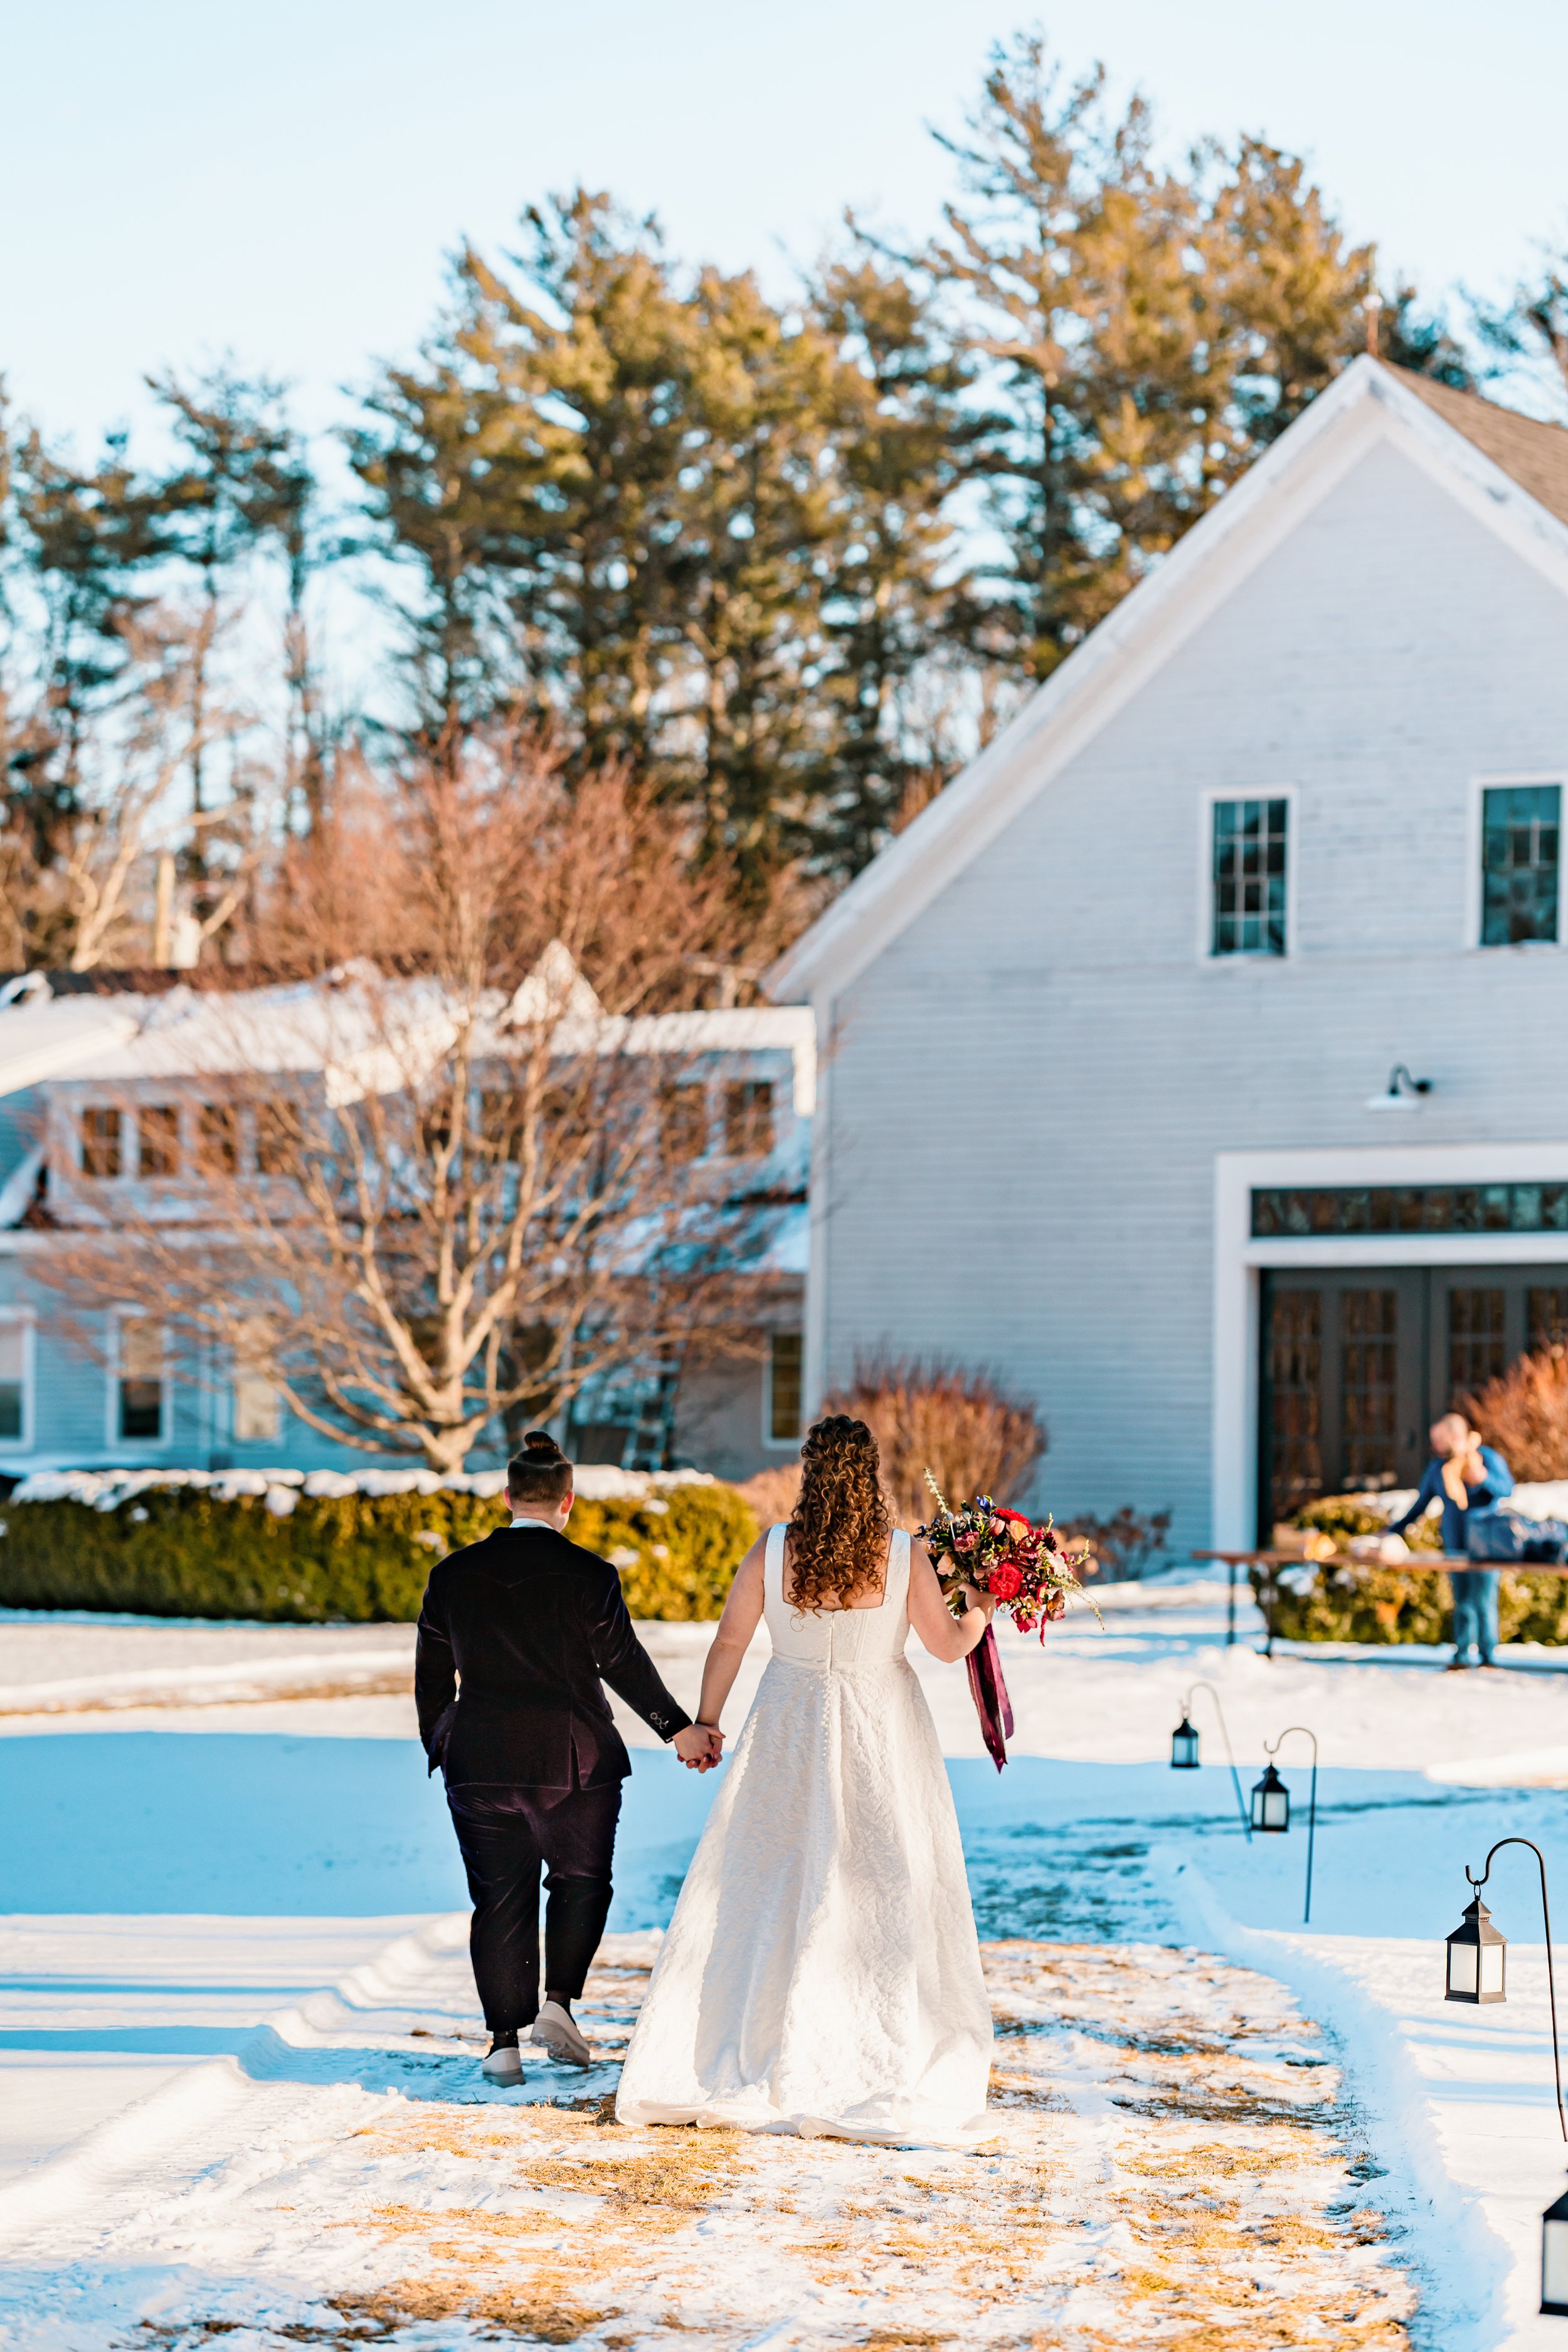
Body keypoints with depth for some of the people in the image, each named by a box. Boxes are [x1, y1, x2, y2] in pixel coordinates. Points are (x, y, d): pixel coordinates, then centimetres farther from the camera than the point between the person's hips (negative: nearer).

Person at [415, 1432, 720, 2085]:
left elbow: (432, 1674, 7)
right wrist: (679, 1730, 3)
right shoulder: (589, 1575, -9)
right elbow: (623, 1663, -7)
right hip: (574, 1762, -2)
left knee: (499, 1900, 7)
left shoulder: (453, 1574, 2)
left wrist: (441, 1750, 19)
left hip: (480, 1762, 2)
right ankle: (558, 2001, 2)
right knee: (581, 1881, 16)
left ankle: (504, 2041, 6)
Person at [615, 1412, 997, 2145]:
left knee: (765, 1891, 9)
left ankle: (728, 2064, 10)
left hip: (791, 1732, 1)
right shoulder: (904, 1556, -12)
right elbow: (950, 1645, -4)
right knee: (890, 1894, 7)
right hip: (883, 1734, -1)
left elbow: (729, 1640, 0)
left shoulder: (773, 1551, -9)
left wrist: (706, 1719, 13)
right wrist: (980, 1611, 14)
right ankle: (896, 2071, 8)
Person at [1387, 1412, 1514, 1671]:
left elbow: (1508, 1489, -12)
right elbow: (1420, 1504, 19)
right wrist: (1393, 1531, 18)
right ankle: (1461, 1656, 7)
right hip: (1455, 1547, 5)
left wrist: (1484, 1478, -30)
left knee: (1483, 1601, -9)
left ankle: (1487, 1656, -3)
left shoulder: (1487, 1457, -4)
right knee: (1462, 1603, 4)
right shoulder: (1437, 1467, 12)